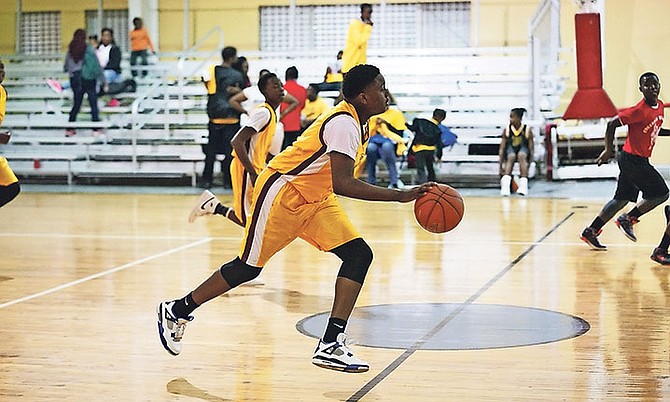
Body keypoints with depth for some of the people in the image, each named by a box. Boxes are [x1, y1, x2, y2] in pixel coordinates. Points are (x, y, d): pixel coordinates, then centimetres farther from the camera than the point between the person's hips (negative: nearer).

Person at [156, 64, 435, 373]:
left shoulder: (354, 121, 6)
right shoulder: (344, 124, -25)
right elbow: (342, 184, -36)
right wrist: (401, 196, -38)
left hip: (314, 198, 9)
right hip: (281, 192, -9)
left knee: (359, 254, -7)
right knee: (248, 267, 1)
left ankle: (330, 345, -11)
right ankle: (176, 311, 23)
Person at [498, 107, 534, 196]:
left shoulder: (527, 130, -6)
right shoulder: (506, 130, -3)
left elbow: (531, 149, -6)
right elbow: (502, 148, -3)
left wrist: (529, 165, -18)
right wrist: (501, 166, -11)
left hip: (523, 150, -1)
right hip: (510, 150, 1)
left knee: (521, 156, -37)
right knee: (511, 157, -35)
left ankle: (523, 185, -50)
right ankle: (505, 185, -55)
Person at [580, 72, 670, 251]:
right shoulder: (640, 110, -20)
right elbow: (612, 124, -18)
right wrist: (608, 150, -16)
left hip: (640, 161, 9)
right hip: (632, 160, -9)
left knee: (622, 199, 14)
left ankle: (590, 232, 18)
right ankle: (628, 219, 5)